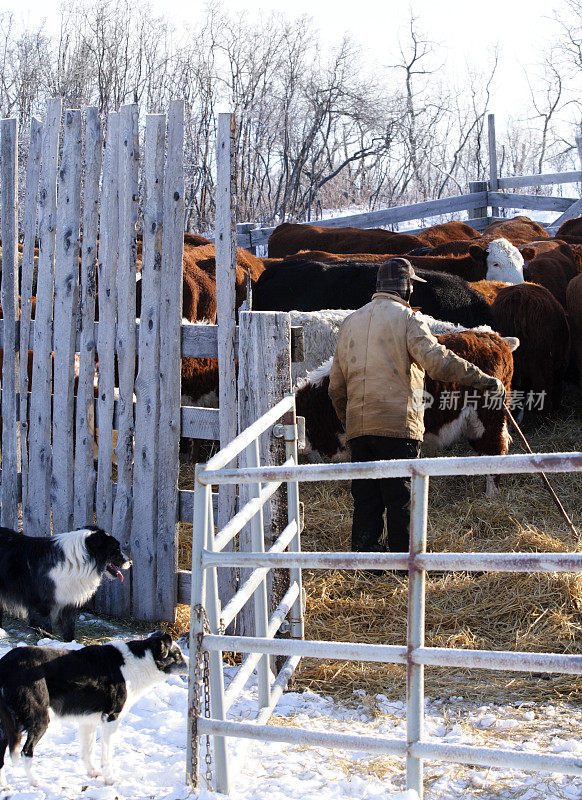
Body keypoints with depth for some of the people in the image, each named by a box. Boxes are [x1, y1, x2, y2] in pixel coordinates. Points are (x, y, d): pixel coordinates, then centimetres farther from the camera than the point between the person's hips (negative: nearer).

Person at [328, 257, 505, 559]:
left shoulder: (350, 322, 17)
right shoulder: (407, 319, -3)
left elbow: (336, 386, 19)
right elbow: (437, 360, -19)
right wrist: (484, 380, -16)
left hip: (358, 427, 6)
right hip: (398, 424, -6)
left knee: (366, 496, 11)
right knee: (402, 497, 0)